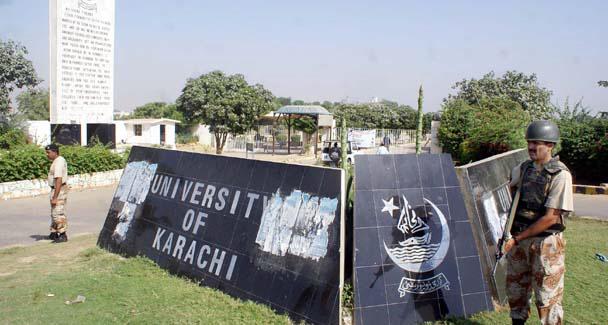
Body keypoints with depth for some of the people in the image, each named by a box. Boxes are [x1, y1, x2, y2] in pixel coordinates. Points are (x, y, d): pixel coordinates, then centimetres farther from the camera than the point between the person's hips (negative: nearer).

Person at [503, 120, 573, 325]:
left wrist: (518, 239, -13)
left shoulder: (560, 174, -13)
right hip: (518, 241, 6)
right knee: (515, 291, 17)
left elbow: (551, 217, -16)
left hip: (545, 243, -6)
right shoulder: (523, 169, 5)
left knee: (547, 298, 2)